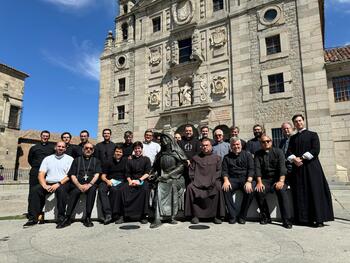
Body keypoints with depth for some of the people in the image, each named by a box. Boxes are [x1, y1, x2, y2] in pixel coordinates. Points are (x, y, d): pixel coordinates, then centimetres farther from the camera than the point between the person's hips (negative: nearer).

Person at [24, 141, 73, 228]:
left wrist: (58, 184, -18)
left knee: (61, 190, -35)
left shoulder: (69, 159, 7)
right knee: (35, 190, -22)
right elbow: (41, 174, 7)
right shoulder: (47, 159, 16)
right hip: (48, 184, 4)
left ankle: (61, 218, -26)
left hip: (62, 184, -3)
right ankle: (33, 218, -14)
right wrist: (45, 186, -12)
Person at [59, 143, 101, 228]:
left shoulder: (96, 161, 20)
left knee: (92, 190, -34)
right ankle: (67, 218, -28)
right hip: (78, 184, 1)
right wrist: (79, 186, -9)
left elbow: (97, 175, 5)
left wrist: (89, 185, -14)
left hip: (91, 184, 0)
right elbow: (72, 175, 10)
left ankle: (87, 218, -30)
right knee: (75, 191, -33)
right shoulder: (77, 160, 21)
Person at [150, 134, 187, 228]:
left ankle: (171, 217, 14)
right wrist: (156, 174, 4)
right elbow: (157, 166, 22)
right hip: (162, 179, 2)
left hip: (174, 179, -2)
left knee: (173, 199, 2)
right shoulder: (161, 154, 15)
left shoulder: (177, 152, 2)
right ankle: (158, 219, -9)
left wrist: (168, 175, -11)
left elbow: (181, 166, -6)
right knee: (159, 197, -10)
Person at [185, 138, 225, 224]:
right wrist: (195, 180, -3)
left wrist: (213, 180, -7)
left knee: (218, 188, -32)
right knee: (190, 187, -28)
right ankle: (195, 215, -20)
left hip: (212, 182, -1)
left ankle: (217, 215, -21)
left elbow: (219, 171, 8)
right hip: (198, 182, 1)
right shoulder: (195, 158, 21)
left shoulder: (217, 158, 19)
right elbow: (191, 171, 14)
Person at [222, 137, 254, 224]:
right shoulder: (227, 157, 18)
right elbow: (224, 170, 8)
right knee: (225, 189, -30)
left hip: (245, 178, -1)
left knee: (250, 190, -31)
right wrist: (226, 180, -14)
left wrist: (249, 181, -16)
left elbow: (251, 169, 2)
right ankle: (233, 215, -19)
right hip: (233, 179, 1)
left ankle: (242, 216, -13)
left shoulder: (247, 155, 13)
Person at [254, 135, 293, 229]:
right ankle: (265, 217, -6)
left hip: (277, 178, -1)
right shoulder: (258, 154, 10)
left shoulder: (278, 152, 5)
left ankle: (287, 220, -24)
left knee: (282, 190, -31)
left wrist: (281, 181, -23)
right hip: (265, 179, 1)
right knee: (259, 192, -26)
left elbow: (282, 167, -8)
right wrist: (259, 182, -17)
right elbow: (257, 168, -2)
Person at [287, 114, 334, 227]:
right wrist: (294, 159, -13)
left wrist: (302, 158, -12)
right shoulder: (293, 138, 17)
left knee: (315, 191, -6)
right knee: (300, 193, 1)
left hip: (311, 166, -3)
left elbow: (315, 150, -7)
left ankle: (319, 219, -3)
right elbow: (289, 151, 7)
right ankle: (304, 218, 5)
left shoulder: (313, 134, 6)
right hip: (297, 168, 4)